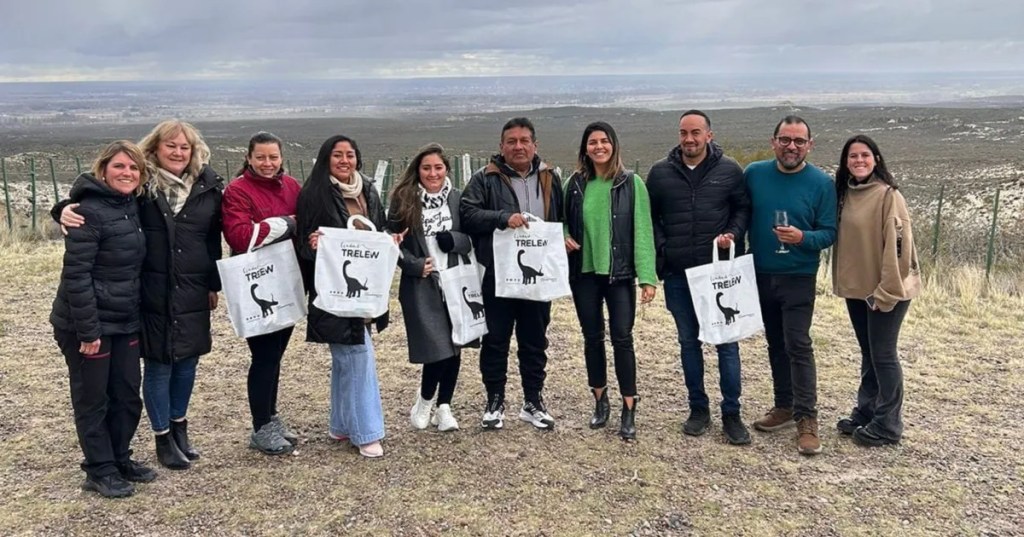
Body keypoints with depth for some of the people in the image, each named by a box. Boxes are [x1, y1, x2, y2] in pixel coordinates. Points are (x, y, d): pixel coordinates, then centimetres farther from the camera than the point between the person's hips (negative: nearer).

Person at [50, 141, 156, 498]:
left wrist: (136, 314, 12)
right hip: (88, 325, -8)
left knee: (127, 396, 14)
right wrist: (87, 330, -21)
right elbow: (76, 274, -20)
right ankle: (100, 471, 18)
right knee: (92, 399, 6)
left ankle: (120, 459, 30)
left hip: (124, 322, 8)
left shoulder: (132, 207, 7)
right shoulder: (89, 211, -17)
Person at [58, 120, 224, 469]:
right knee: (158, 365, 6)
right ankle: (163, 437, 22)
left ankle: (179, 425, 35)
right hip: (154, 293, -3)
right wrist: (68, 209, -24)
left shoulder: (208, 186, 4)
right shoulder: (141, 184, -5)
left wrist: (215, 284, 12)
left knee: (187, 361, 14)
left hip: (193, 293, 3)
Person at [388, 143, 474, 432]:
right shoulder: (404, 200, -1)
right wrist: (414, 265, -15)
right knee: (438, 348, -9)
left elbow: (474, 239, 8)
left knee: (454, 347, 5)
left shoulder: (459, 198, 5)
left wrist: (454, 240, -12)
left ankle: (444, 407, 22)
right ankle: (424, 401, 17)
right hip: (421, 286, -3)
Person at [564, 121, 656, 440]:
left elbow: (642, 231, -6)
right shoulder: (574, 184, 4)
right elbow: (562, 220, 17)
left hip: (620, 273, -3)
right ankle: (600, 402, 26)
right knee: (592, 338, 11)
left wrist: (647, 276, -12)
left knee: (622, 338, -3)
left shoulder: (632, 183, -4)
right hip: (584, 272, 3)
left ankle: (629, 410, 6)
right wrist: (564, 237, -6)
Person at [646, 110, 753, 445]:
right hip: (677, 274, 2)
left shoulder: (729, 171, 0)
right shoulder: (660, 172, 3)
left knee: (726, 341, 2)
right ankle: (698, 409, 23)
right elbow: (650, 216, 10)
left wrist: (734, 234, -10)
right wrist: (660, 252, -1)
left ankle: (731, 414, 12)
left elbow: (744, 208, 8)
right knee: (688, 341, 11)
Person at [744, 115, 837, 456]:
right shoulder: (754, 174, 0)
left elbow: (829, 233, -6)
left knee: (798, 346, -8)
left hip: (798, 278, -4)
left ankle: (807, 420, -2)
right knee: (775, 344, 14)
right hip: (761, 275, 4)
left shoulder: (821, 183, -8)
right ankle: (784, 406, 26)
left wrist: (802, 238, -26)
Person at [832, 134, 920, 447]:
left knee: (883, 355, 0)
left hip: (885, 290, -7)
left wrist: (886, 289, -18)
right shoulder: (845, 193, 7)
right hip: (856, 288, 7)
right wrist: (842, 281, 10)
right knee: (868, 353, 17)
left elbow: (898, 245, -18)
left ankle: (887, 425, 11)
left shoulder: (888, 195, -15)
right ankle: (865, 412, 28)